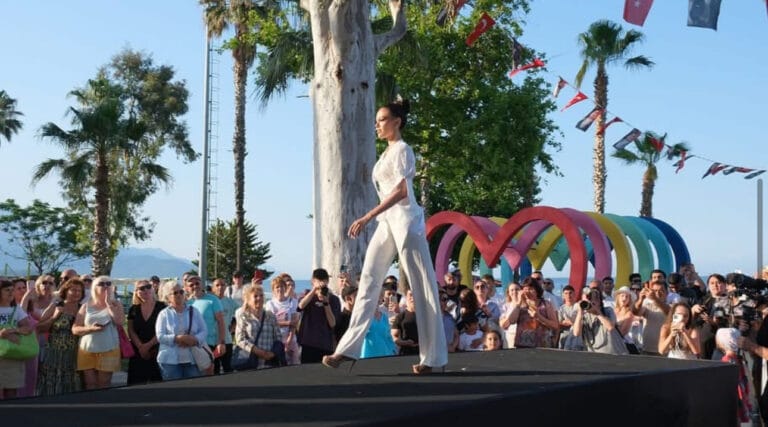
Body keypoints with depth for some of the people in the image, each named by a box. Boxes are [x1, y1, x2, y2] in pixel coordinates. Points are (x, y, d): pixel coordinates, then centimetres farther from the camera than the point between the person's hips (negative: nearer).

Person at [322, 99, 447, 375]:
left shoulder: (401, 149, -8)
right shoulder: (388, 153, 18)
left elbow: (401, 191, -19)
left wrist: (368, 217, -24)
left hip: (404, 221, -9)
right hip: (388, 222, 9)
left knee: (421, 288, -3)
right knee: (368, 282, 2)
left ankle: (434, 357, 2)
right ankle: (348, 348, 2)